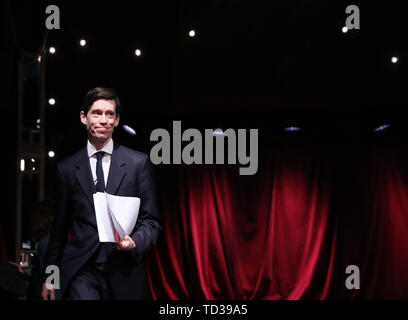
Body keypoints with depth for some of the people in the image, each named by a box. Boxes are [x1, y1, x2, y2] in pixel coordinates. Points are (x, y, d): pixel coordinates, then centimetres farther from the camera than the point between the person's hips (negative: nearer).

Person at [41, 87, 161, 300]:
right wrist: (49, 277, 14)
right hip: (81, 271, 0)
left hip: (124, 272, 0)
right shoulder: (67, 168, 9)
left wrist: (135, 242, -15)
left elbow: (151, 220, 5)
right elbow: (59, 226, 14)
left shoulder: (139, 162, 4)